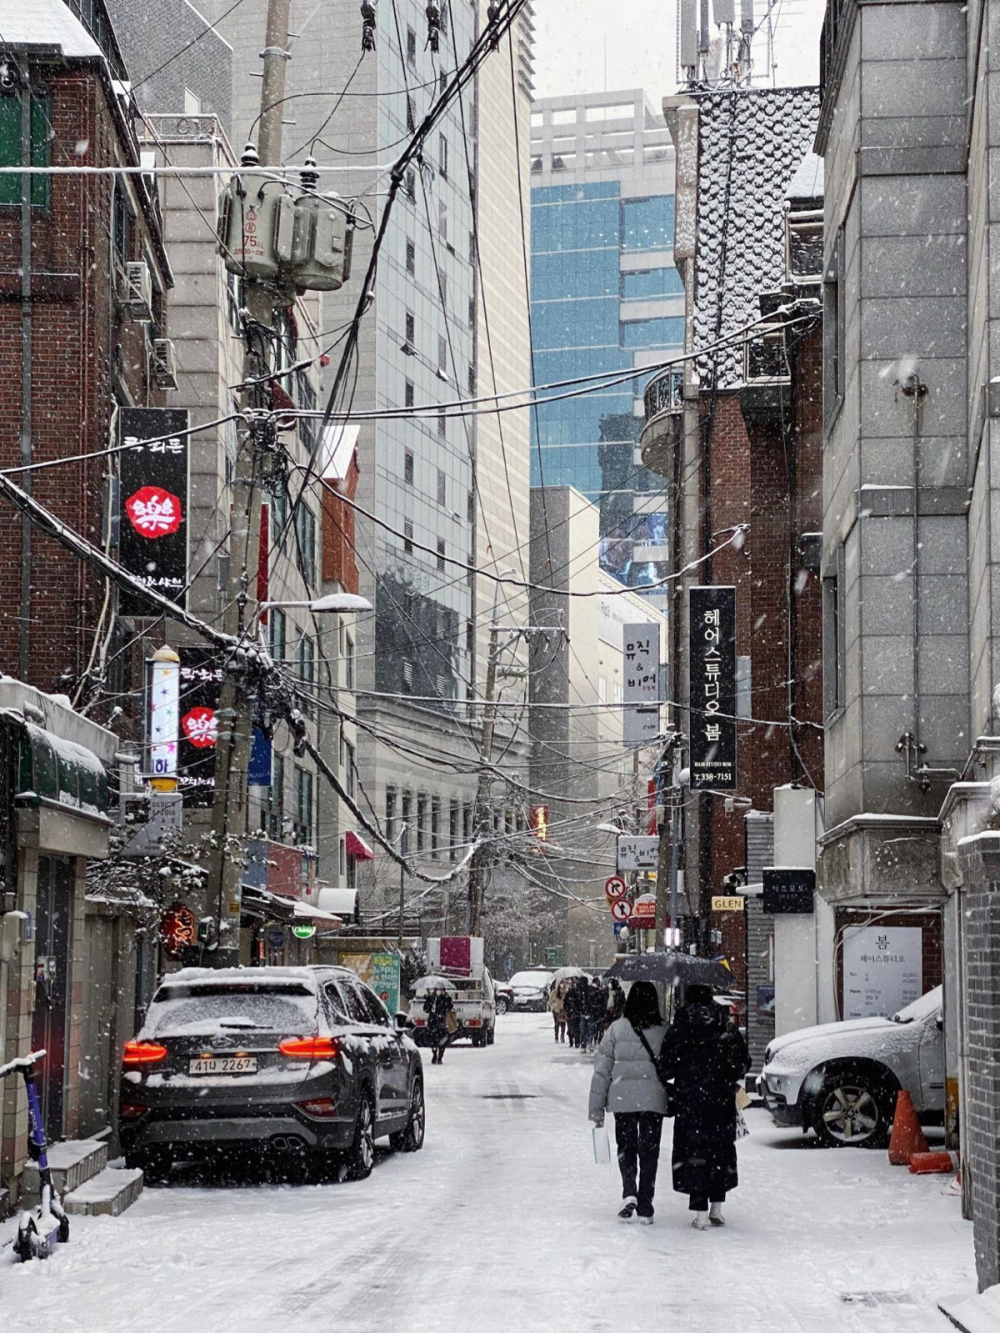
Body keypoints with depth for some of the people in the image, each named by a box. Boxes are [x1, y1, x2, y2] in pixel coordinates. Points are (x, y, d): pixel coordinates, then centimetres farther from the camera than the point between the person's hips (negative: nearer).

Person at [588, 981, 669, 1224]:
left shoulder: (617, 1029, -5)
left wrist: (596, 1108, 4)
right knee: (649, 1151, 9)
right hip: (654, 1100, 0)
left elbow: (602, 1070, -3)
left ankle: (629, 1192, -8)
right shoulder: (664, 1031, -4)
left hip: (623, 1100, 0)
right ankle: (644, 1207, 9)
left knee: (626, 1148, 14)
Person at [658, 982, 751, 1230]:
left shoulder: (679, 1029, -6)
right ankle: (717, 1207, 17)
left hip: (689, 1100, -2)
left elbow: (666, 1067, -7)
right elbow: (742, 1063, 2)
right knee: (721, 1150, 13)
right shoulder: (727, 1028, 0)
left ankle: (700, 1211, -5)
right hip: (721, 1099, 2)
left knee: (694, 1152, 0)